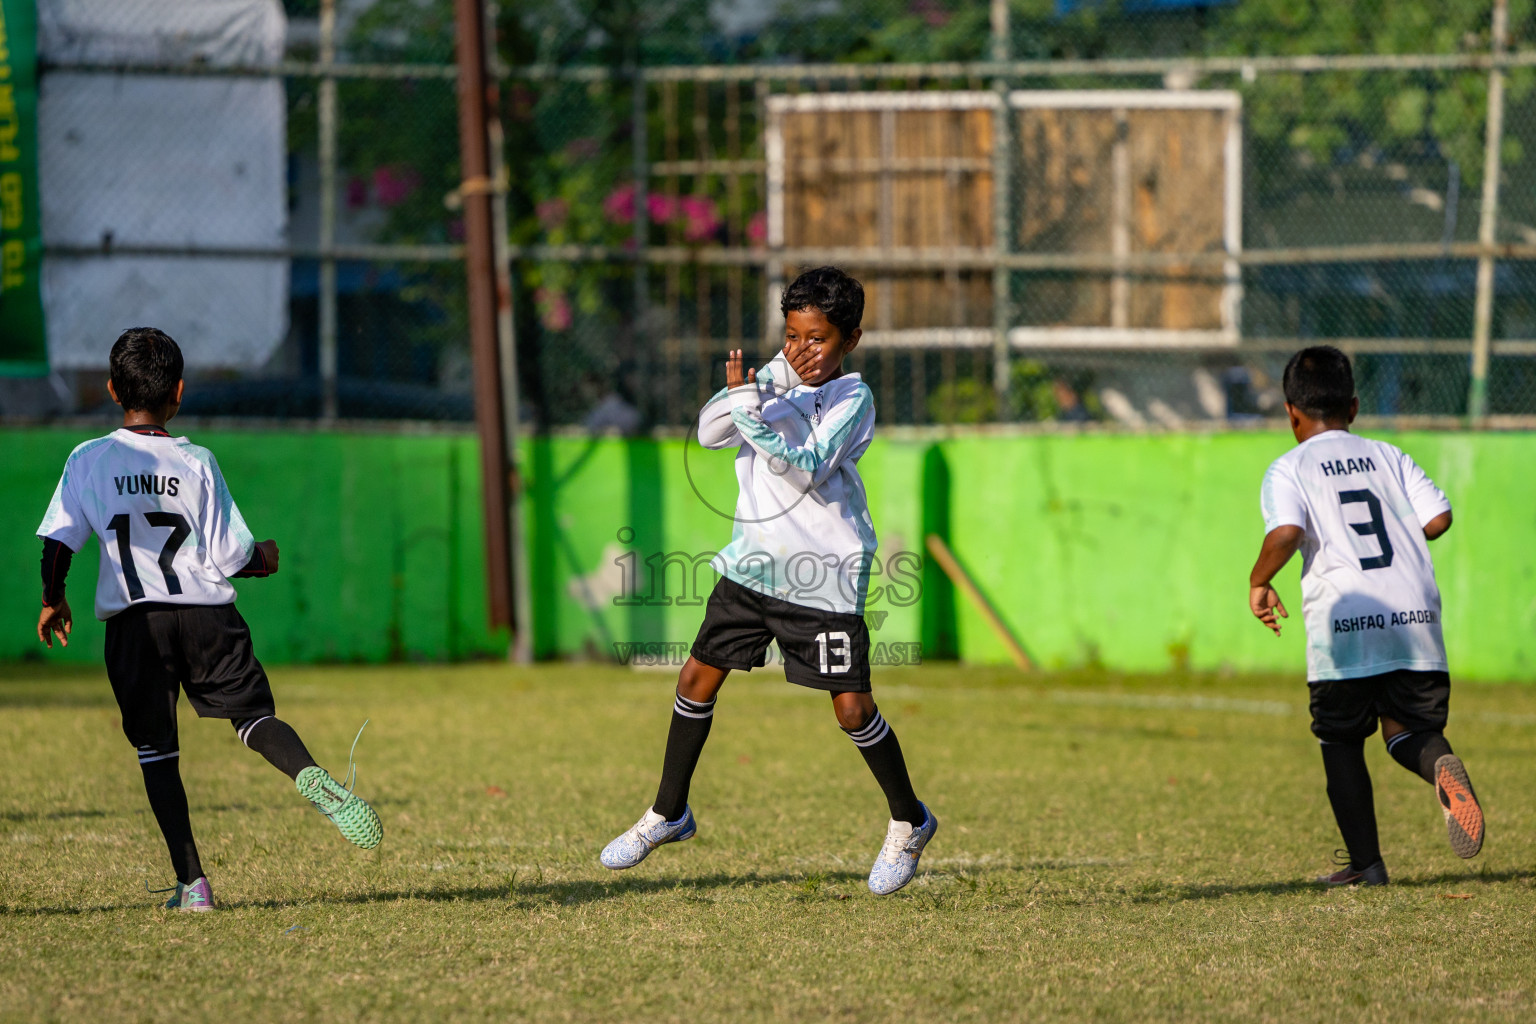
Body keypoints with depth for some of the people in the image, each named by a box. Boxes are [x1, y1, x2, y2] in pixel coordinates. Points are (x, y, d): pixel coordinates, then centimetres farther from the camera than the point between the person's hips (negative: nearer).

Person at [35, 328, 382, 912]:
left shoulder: (88, 461, 1)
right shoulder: (196, 463, 1)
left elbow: (58, 541, -1)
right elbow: (232, 558, -1)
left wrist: (53, 600, 17)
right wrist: (264, 558, 21)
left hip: (133, 622, 0)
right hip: (208, 616, 0)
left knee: (155, 752, 9)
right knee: (255, 715, 9)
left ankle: (191, 882, 0)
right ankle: (311, 778, -25)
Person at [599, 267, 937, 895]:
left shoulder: (853, 399, -10)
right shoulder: (776, 381, 7)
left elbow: (809, 470, -23)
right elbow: (709, 432, -4)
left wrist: (753, 416, -34)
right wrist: (748, 392, -21)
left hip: (825, 575, -6)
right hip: (753, 562, 6)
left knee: (853, 708, -5)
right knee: (698, 680, 6)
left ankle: (909, 824, 15)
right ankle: (668, 813, 23)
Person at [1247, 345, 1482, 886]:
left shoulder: (1289, 469, 4)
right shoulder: (1388, 456, 16)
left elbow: (1286, 534, -14)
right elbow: (1438, 518, 6)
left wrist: (1259, 582, 2)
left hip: (1343, 623, -3)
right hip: (1415, 613, 3)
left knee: (1341, 742, 11)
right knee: (1408, 728, 13)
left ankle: (1365, 861, 7)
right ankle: (1441, 764, -23)